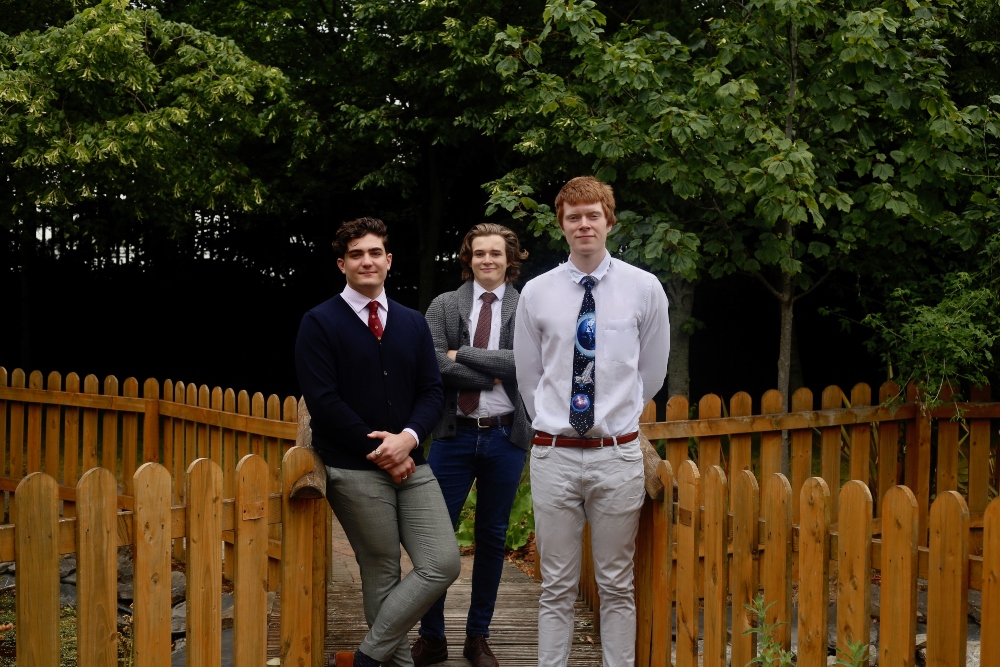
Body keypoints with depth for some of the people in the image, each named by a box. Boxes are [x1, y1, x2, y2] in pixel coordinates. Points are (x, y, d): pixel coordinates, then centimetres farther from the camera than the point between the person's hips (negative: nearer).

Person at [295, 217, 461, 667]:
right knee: (382, 575, 0)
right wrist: (378, 451, -11)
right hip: (354, 469, -5)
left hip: (409, 462, 5)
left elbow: (432, 391, 10)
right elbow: (323, 400, -9)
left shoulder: (413, 324, 14)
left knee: (444, 564, -5)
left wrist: (408, 437, -10)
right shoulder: (320, 323, 0)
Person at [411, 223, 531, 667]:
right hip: (454, 434, 0)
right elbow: (433, 364, -8)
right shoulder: (443, 306, 5)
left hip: (506, 436, 0)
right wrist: (489, 378, -12)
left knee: (492, 538, 10)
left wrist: (461, 354, -12)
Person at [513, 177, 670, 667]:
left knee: (617, 585, 9)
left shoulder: (644, 288, 1)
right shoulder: (536, 292, 2)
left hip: (617, 455, 0)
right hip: (554, 455, 1)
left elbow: (652, 372, 11)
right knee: (557, 587, 7)